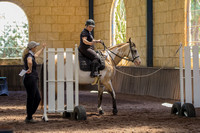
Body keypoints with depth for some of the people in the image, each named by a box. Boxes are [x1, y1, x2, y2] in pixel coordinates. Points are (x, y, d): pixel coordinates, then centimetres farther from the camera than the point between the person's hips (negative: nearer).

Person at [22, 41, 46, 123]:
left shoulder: (31, 55, 15)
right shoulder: (29, 56, -15)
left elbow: (36, 55, 40)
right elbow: (29, 62, -41)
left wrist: (43, 48, 50)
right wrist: (30, 69, -25)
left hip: (33, 80, 10)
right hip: (30, 79, -10)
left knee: (37, 98, 13)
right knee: (31, 99, -2)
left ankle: (29, 116, 18)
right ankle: (29, 118, 7)